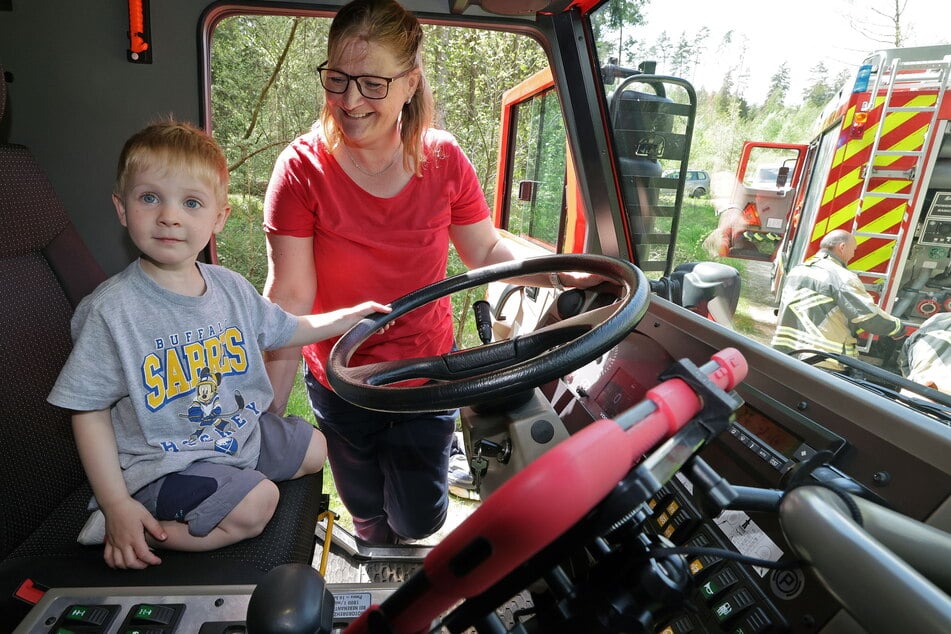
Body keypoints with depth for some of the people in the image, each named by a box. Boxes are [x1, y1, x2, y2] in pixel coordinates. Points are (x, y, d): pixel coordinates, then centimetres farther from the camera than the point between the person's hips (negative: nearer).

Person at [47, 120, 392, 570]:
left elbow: (285, 330, 13)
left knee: (315, 447, 15)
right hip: (163, 461, -7)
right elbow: (89, 412, -16)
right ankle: (129, 529, -3)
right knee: (254, 504, -23)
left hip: (241, 431, 7)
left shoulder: (231, 288, -4)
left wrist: (348, 315, 8)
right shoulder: (112, 310, -22)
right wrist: (117, 506, -18)